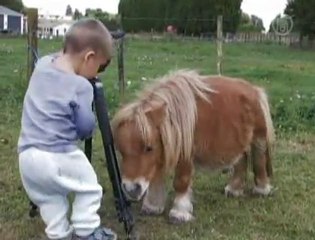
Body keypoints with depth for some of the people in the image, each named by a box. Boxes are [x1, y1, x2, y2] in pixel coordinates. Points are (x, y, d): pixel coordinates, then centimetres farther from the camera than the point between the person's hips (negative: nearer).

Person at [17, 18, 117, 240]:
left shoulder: (42, 66, 5)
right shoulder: (81, 86, -15)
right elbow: (86, 127, -9)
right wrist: (89, 127, 10)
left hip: (27, 155, 7)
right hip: (58, 155, -7)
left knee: (48, 197, 23)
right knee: (89, 188, 15)